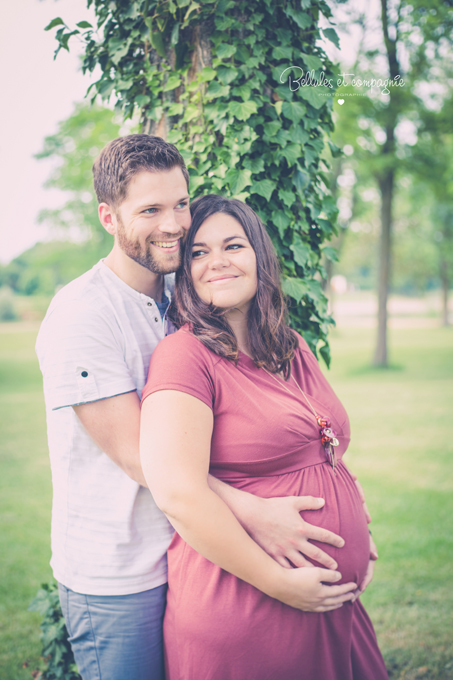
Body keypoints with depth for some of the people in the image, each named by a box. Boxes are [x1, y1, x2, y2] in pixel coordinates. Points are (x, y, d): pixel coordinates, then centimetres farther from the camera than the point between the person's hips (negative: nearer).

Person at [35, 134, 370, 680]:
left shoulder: (181, 295, 4)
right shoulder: (79, 316, -19)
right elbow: (137, 455, -21)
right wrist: (254, 513, -27)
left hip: (186, 555, 7)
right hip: (116, 582, -6)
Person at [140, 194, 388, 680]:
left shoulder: (293, 350, 10)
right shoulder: (184, 355, -14)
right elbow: (178, 494, -24)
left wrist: (357, 529, 8)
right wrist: (280, 582, -19)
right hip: (239, 617, -7)